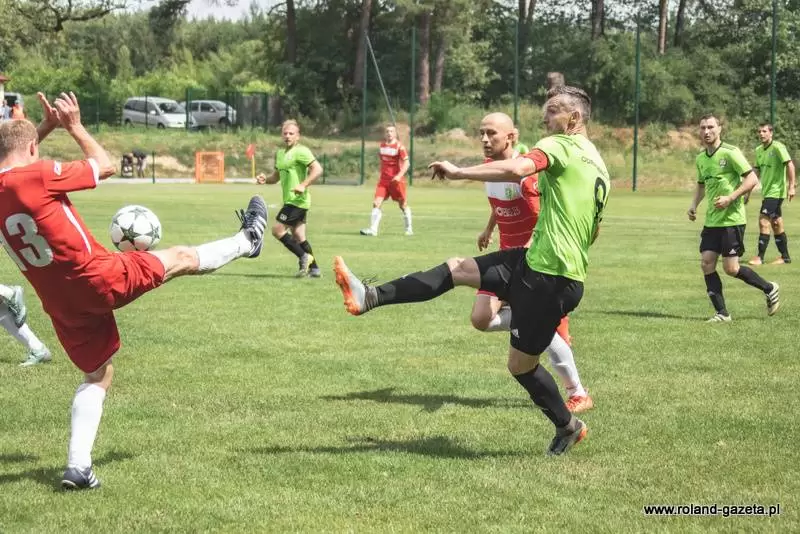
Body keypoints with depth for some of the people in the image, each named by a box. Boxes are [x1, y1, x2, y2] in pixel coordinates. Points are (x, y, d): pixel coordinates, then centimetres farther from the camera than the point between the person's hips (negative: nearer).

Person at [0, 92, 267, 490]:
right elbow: (105, 165, -4)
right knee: (181, 258, 16)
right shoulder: (36, 175, -18)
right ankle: (246, 240, 41)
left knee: (97, 376, 19)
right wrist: (74, 126, 7)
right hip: (100, 277, -7)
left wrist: (46, 126, 25)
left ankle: (77, 466, 8)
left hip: (61, 304, 7)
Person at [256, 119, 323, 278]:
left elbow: (317, 169, -20)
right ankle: (314, 268, 16)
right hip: (290, 201, 9)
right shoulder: (280, 153, 16)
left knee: (277, 230, -11)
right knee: (298, 237, 11)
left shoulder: (301, 151, -12)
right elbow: (276, 176, 25)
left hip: (297, 200, -9)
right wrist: (265, 179, 4)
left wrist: (303, 185, -27)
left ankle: (304, 257, -5)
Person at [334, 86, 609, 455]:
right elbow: (594, 232, 27)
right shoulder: (599, 166, 17)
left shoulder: (561, 145, -10)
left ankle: (568, 426, 23)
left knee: (521, 364, 4)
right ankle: (370, 297, 1)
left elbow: (518, 169, -31)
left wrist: (458, 172, -24)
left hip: (548, 275, -9)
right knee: (456, 268, 4)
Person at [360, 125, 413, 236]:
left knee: (403, 205, 8)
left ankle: (409, 229, 24)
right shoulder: (382, 145, 10)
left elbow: (406, 163, -13)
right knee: (376, 203, -10)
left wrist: (400, 175, -26)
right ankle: (373, 229, -12)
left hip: (396, 180, -4)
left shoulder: (399, 146, -8)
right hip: (383, 180, 5)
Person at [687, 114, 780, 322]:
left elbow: (752, 179, -14)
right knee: (706, 264, -2)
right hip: (711, 220, 7)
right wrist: (694, 205, 10)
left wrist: (730, 198, -22)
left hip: (732, 219, -7)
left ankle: (769, 289, 16)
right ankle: (721, 313, 5)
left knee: (730, 269, -7)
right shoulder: (701, 158, 10)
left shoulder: (730, 153, -12)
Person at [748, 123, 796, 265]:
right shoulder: (759, 150, 11)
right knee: (776, 224, 11)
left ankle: (760, 257, -10)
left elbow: (790, 165, -17)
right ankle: (785, 257, 18)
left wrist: (791, 186, -23)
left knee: (763, 221, -12)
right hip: (767, 192, 8)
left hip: (776, 192, -8)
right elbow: (757, 172, 18)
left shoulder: (777, 147, -13)